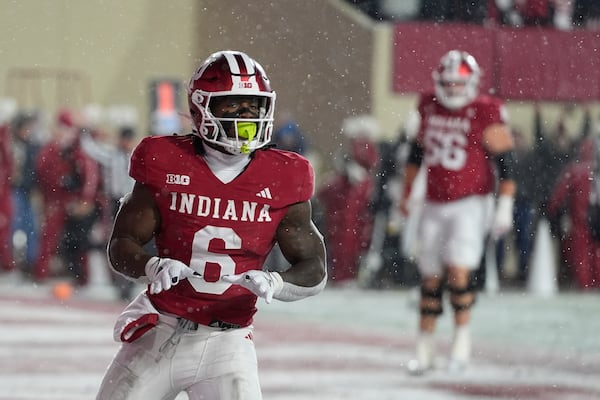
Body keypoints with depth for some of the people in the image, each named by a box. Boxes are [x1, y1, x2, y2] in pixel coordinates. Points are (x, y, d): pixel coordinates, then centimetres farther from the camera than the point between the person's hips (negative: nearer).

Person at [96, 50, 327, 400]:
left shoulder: (281, 180, -3)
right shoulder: (167, 165, -4)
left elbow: (315, 271, -1)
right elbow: (121, 246, -2)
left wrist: (275, 283, -23)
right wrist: (150, 266, -25)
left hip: (226, 343, 0)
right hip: (160, 331, 0)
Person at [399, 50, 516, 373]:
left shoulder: (486, 115, -11)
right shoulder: (429, 108, 6)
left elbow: (505, 163, -10)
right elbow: (417, 151, 19)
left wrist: (505, 207, -14)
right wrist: (406, 193, 24)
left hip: (470, 204, -5)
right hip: (434, 205, 5)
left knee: (458, 273, -17)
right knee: (431, 279, 9)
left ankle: (462, 337, 2)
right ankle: (424, 351, 16)